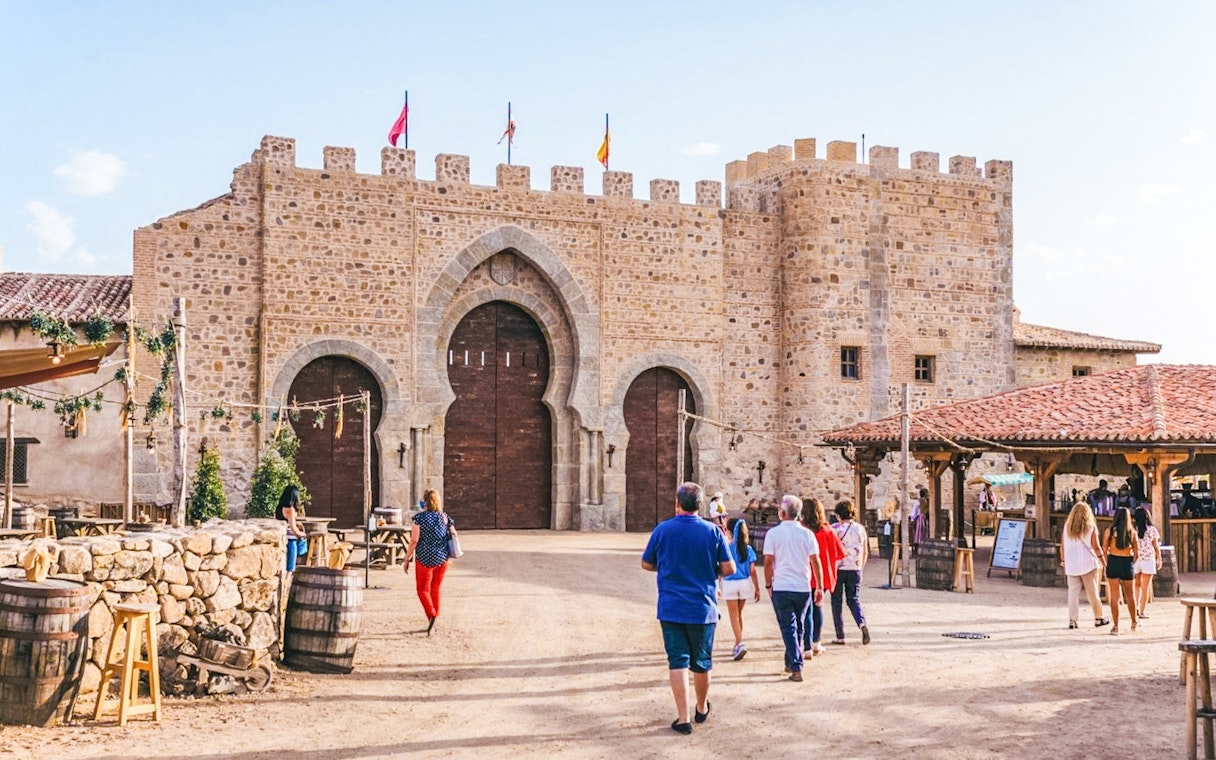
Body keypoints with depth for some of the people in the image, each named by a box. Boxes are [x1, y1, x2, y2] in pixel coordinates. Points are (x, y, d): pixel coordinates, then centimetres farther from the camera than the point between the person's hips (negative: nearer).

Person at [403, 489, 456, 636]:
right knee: (435, 589, 16)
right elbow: (454, 535, 5)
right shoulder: (445, 517, 2)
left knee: (423, 589, 7)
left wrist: (407, 559, -4)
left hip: (425, 559, -4)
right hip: (442, 558, 4)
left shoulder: (420, 518, -9)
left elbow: (414, 541, -11)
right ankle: (433, 623, 20)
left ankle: (431, 615, -16)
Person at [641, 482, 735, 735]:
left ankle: (683, 718, -3)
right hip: (703, 609, 0)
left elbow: (646, 564, 6)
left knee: (677, 661, 2)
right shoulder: (713, 531, -6)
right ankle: (702, 709, 33)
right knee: (701, 662, 15)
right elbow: (729, 568, -6)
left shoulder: (662, 529, -5)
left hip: (670, 608, 0)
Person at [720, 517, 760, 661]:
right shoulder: (748, 549, -2)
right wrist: (757, 589, 4)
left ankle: (741, 643, -14)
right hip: (745, 583, 4)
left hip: (730, 584, -4)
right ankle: (737, 645, 27)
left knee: (734, 616, 2)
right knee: (739, 614, 18)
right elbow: (752, 571, -3)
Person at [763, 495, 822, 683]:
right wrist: (819, 586, 5)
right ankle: (790, 662, 30)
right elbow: (815, 562, -1)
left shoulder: (773, 533, -6)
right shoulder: (807, 534, 0)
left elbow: (768, 561, -6)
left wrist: (768, 584, 6)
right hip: (803, 588, 3)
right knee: (798, 627, 18)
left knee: (788, 628, 0)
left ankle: (796, 669, -8)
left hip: (781, 588, -3)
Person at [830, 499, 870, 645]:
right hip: (855, 569, 3)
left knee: (837, 602, 7)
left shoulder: (834, 528, -6)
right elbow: (865, 552, 10)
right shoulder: (860, 528, 5)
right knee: (854, 600, 11)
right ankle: (862, 623, -16)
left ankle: (840, 636, 6)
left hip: (838, 568, -3)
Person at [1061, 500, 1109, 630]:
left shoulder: (1067, 526, 2)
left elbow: (1063, 547, 4)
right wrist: (1103, 561, 6)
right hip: (1088, 563, -2)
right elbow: (1096, 547, -4)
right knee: (1092, 592, 6)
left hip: (1071, 565, 2)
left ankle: (1072, 620, 3)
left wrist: (1064, 560, 16)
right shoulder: (1091, 527, -4)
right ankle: (1098, 618, 13)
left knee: (1073, 592, 5)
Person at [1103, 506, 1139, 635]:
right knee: (1129, 595, 18)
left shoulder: (1110, 531, -5)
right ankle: (1134, 623, 32)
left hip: (1113, 562, -2)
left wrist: (1107, 563, 7)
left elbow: (1104, 550, -4)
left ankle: (1116, 626, 1)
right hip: (1127, 563, 2)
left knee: (1114, 596, 2)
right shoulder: (1132, 532, 0)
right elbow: (1136, 552, 3)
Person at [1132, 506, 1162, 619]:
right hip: (1148, 561, -2)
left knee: (1137, 585, 20)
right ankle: (1141, 612, 3)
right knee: (1145, 588, 5)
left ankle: (1136, 608, 10)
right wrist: (1159, 560, 13)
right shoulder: (1151, 530, -7)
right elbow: (1156, 547, 0)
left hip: (1135, 561, 2)